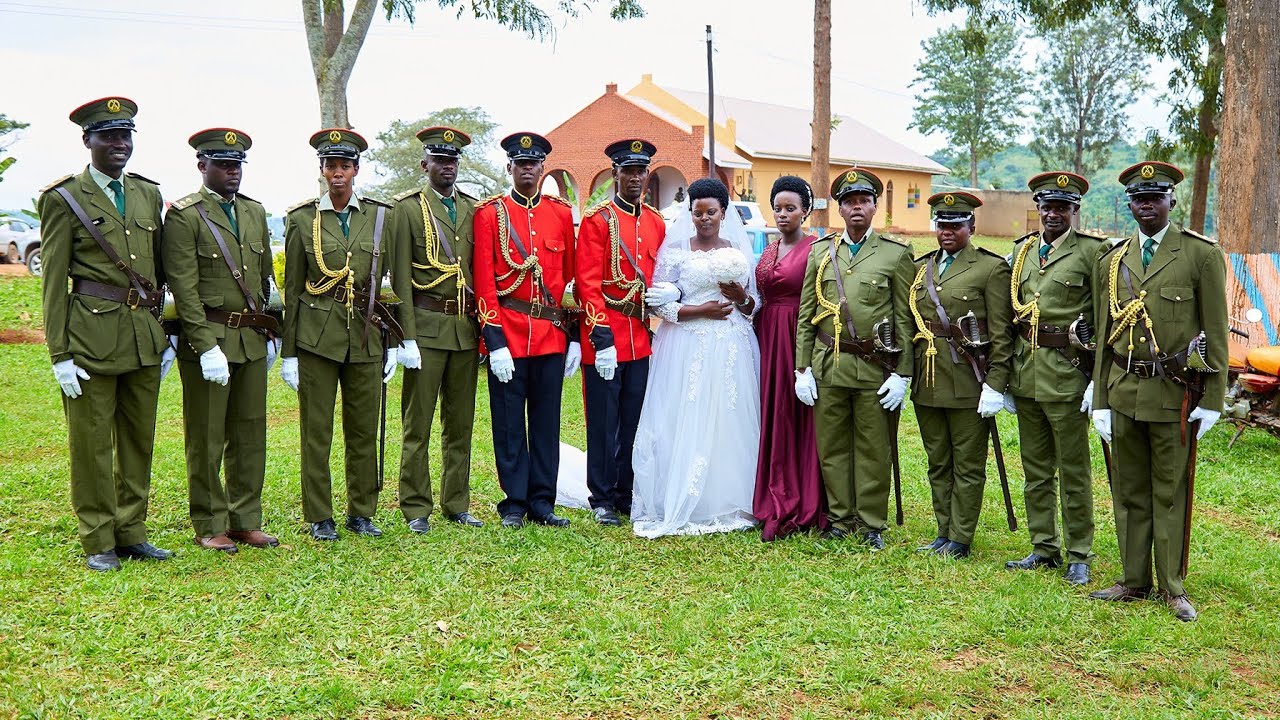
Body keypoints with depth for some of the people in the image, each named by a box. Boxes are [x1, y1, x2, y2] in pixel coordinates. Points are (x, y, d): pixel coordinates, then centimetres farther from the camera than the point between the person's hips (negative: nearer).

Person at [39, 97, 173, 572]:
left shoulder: (148, 194, 12)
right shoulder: (64, 199, -3)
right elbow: (54, 283, -5)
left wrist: (166, 335, 13)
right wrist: (59, 355, -9)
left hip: (145, 337, 5)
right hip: (91, 338, -5)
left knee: (139, 440, 11)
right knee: (91, 443, 2)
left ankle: (132, 533, 22)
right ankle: (98, 543, 13)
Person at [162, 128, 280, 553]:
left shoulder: (255, 212, 13)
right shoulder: (184, 216, -8)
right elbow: (184, 289, -13)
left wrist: (269, 333, 16)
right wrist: (207, 347, -19)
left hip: (253, 340, 6)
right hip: (207, 338, -6)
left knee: (251, 433, 10)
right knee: (206, 439, 3)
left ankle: (246, 521, 20)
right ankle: (209, 527, 13)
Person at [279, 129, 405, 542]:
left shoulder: (379, 217, 6)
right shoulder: (302, 219, 3)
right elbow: (291, 289, 4)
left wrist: (393, 343, 5)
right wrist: (288, 352, 1)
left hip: (366, 337, 2)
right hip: (317, 337, -1)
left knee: (364, 430, 8)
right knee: (316, 431, 3)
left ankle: (361, 512, 20)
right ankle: (319, 518, 13)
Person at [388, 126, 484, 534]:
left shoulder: (473, 209, 13)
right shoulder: (408, 208, 0)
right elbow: (400, 276, -3)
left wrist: (485, 329, 9)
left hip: (467, 328, 5)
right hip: (427, 325, -4)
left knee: (461, 423, 10)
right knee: (418, 423, 0)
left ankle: (456, 504, 19)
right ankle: (416, 508, 8)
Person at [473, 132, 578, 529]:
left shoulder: (561, 213, 8)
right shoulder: (490, 213, -1)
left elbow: (571, 277, 10)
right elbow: (483, 282, -6)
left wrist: (574, 336, 6)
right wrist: (495, 342, -12)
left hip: (552, 336, 3)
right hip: (507, 336, -3)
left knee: (547, 422, 9)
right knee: (509, 424, 4)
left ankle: (542, 503, 19)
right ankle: (514, 504, 16)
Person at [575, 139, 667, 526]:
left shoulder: (657, 223, 12)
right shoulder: (597, 219, -6)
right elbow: (587, 283, -11)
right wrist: (602, 338, -17)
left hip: (642, 339, 5)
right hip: (605, 336, -5)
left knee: (633, 422, 12)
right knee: (604, 424, 3)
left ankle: (627, 495, 22)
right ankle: (603, 501, 13)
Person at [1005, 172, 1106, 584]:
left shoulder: (1093, 251, -5)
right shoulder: (1021, 250, 11)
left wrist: (1097, 380, -13)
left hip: (1067, 373, -6)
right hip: (1025, 373, 6)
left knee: (1073, 471, 2)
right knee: (1035, 469, 13)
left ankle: (1079, 557, 13)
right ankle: (1044, 549, 24)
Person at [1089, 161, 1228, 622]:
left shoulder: (1202, 255, -2)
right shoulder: (1111, 262, 9)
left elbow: (1216, 333, -3)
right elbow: (1103, 338, 11)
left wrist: (1212, 401, -6)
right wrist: (1100, 402, 8)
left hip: (1175, 394, -4)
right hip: (1123, 394, 4)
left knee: (1170, 493, 4)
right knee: (1129, 491, 11)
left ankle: (1173, 587, 15)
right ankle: (1134, 581, 22)